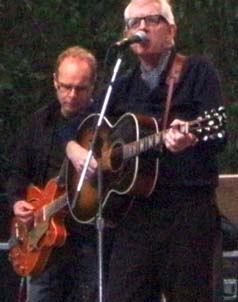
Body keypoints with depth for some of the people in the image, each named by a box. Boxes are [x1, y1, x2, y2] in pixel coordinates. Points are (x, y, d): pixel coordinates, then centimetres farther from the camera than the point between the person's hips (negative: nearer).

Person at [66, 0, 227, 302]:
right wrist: (75, 150, 5)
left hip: (188, 211, -5)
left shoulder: (198, 71, 3)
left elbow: (219, 138, -9)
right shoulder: (123, 87, 19)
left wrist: (190, 140, -31)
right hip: (134, 213, 5)